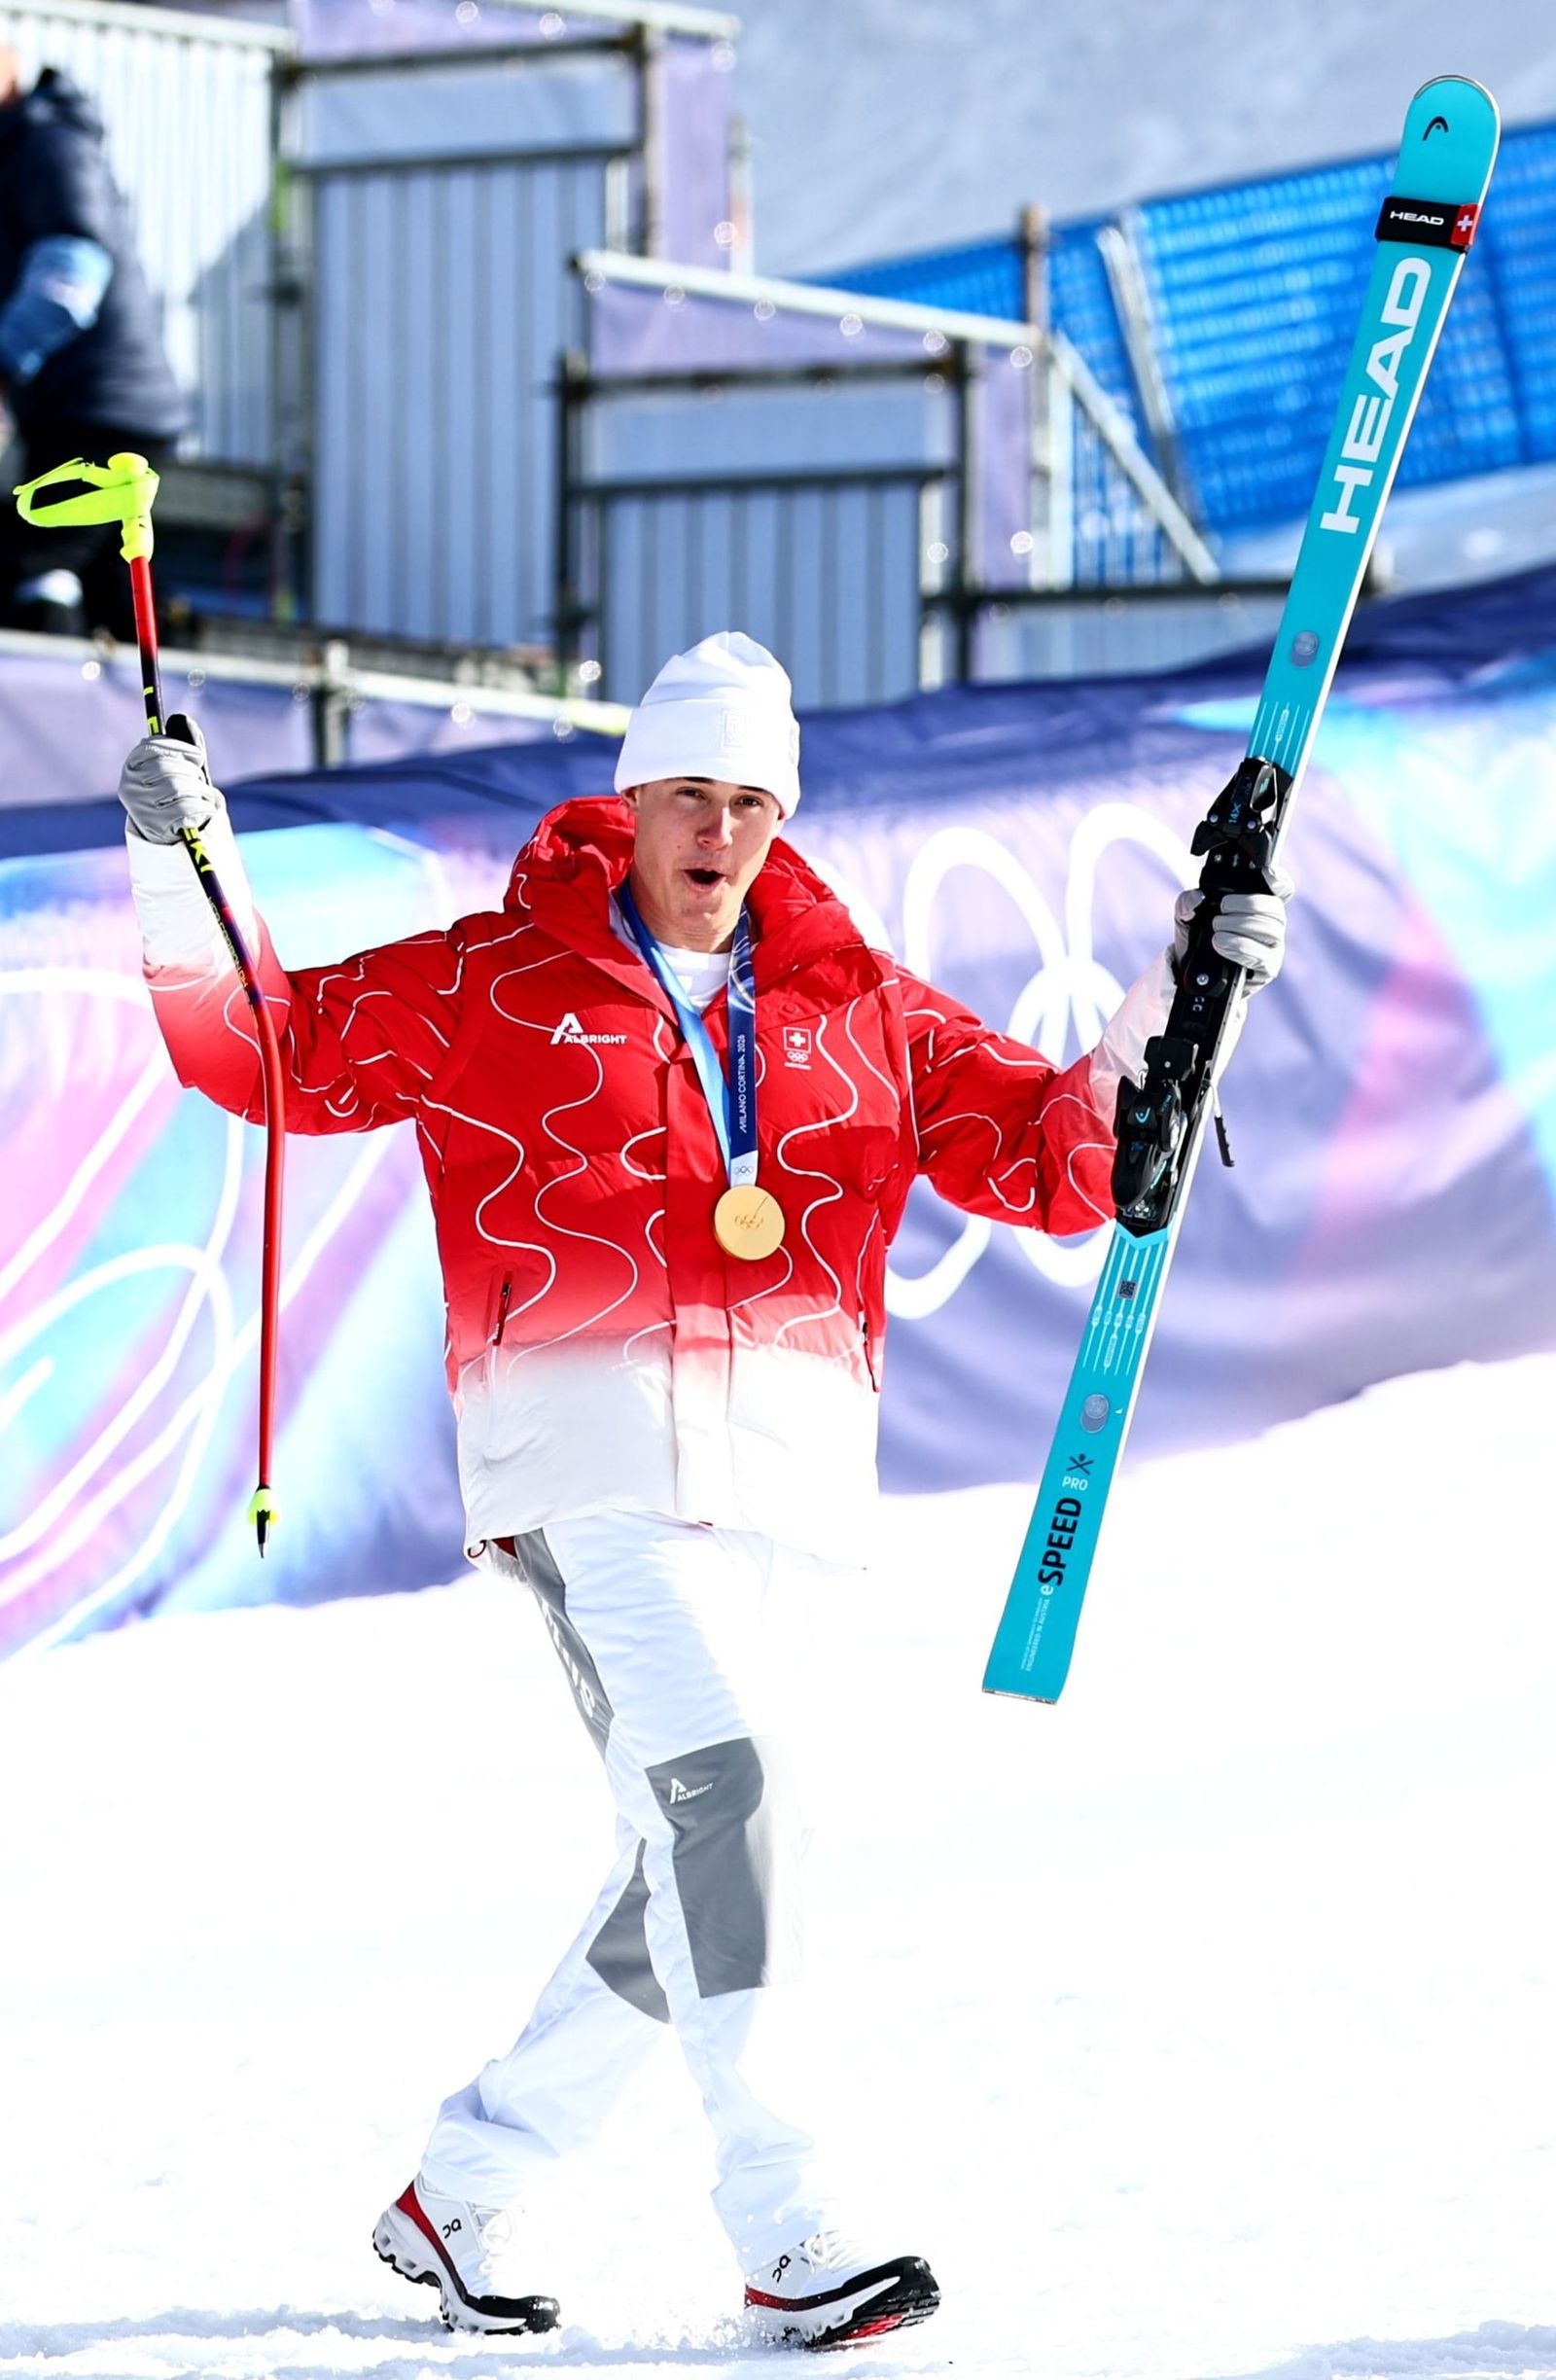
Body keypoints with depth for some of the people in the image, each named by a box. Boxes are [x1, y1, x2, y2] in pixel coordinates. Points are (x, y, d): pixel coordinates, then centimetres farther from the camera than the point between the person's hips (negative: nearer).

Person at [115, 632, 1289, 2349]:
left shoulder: (860, 1013, 17)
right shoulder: (495, 986, 10)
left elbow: (1052, 1159, 14)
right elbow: (272, 1047, 12)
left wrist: (1174, 1010, 2)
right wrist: (189, 867, -2)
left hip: (778, 1463, 5)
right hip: (594, 1440, -5)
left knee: (689, 1875, 6)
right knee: (718, 1783, -20)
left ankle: (463, 2191, 22)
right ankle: (785, 2234, -20)